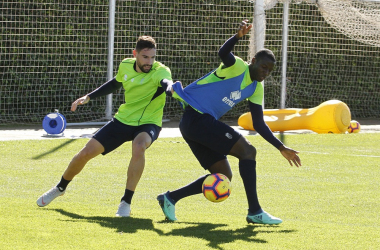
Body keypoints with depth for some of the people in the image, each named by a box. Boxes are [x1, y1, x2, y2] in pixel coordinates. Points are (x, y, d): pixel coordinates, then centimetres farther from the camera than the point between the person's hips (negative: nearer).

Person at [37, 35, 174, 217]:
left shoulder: (160, 71, -21)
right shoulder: (125, 66, -4)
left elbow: (167, 82, -46)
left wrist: (169, 87, -70)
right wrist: (89, 97, 16)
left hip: (147, 124, -5)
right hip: (123, 120, 5)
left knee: (138, 146, -39)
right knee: (86, 153, 1)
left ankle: (126, 203, -26)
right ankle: (60, 188, 32)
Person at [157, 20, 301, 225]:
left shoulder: (256, 88, 14)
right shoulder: (237, 67, -10)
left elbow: (259, 125, 16)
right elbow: (223, 53, -35)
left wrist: (282, 148, 11)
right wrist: (238, 36, -54)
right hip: (196, 116, -10)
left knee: (223, 177, 10)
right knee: (247, 151, -15)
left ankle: (170, 198, 16)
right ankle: (255, 211, -15)